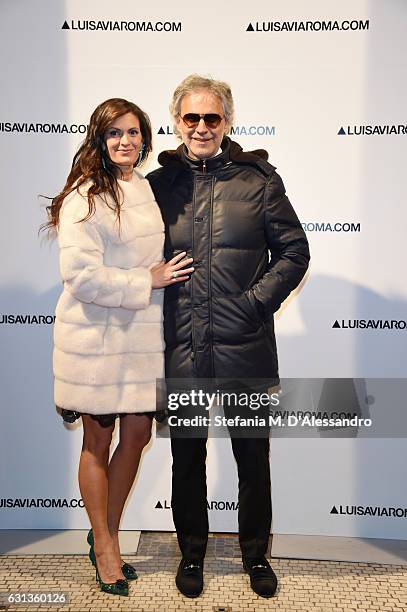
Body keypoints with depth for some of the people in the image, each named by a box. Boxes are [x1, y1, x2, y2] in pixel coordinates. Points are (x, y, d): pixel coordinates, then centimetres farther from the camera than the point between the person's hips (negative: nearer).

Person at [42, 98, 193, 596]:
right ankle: (103, 545, 30)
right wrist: (147, 281, -15)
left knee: (137, 433, 11)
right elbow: (82, 276, -20)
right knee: (98, 443, 9)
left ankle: (109, 535, 33)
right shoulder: (83, 199, -12)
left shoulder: (149, 188, 10)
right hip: (96, 336, -6)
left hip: (142, 333, 6)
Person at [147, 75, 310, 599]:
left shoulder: (259, 179, 1)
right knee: (187, 456, 15)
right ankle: (192, 552, 37)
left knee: (253, 457, 13)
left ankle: (255, 552, 36)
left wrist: (257, 301, -9)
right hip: (181, 350, 1)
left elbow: (294, 250, 2)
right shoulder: (158, 184, 6)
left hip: (246, 347, -1)